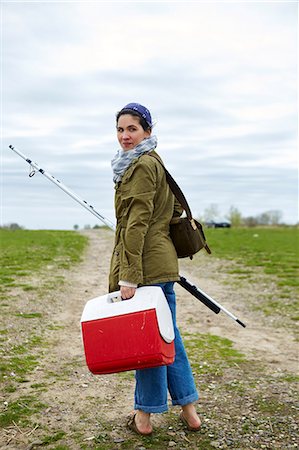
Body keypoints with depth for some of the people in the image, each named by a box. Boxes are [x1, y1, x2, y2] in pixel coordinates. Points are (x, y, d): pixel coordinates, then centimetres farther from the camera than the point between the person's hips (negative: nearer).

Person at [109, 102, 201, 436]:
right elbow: (176, 208, 24)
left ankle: (144, 417, 16)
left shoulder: (142, 165, -12)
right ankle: (188, 411, 24)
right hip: (163, 260, 10)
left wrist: (129, 277, -22)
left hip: (145, 263, -10)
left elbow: (136, 224, -19)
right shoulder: (154, 162, 19)